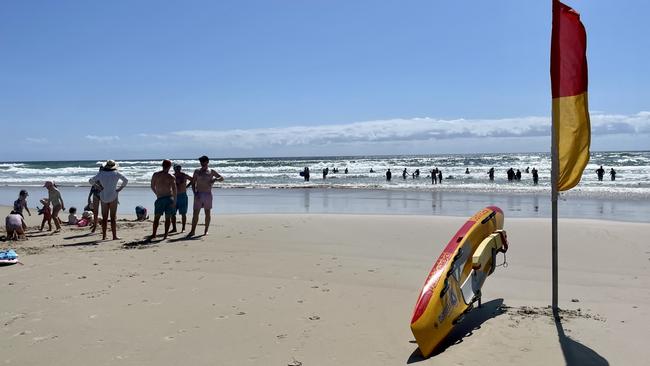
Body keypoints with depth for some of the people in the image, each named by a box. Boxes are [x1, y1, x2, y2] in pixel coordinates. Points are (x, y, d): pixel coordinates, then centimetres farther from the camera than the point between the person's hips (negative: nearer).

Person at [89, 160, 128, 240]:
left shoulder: (101, 174, 1)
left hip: (103, 198, 3)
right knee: (113, 217, -1)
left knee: (104, 218, 8)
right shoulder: (116, 173, -5)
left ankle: (104, 236, 9)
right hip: (113, 197, -3)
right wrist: (120, 188, 6)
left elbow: (90, 181, 7)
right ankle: (114, 236, -1)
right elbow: (126, 181, 0)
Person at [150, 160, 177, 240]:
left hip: (160, 198, 1)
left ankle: (154, 234, 3)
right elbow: (174, 189, -11)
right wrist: (174, 201, -9)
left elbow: (152, 187, 8)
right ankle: (165, 235, 3)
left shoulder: (155, 175, 4)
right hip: (169, 198, -1)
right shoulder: (171, 177, -1)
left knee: (157, 217, 8)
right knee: (168, 217, 5)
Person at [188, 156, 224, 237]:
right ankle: (192, 231, 0)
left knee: (207, 213, 4)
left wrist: (215, 179, -14)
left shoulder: (211, 171, 7)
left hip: (208, 194, 0)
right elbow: (193, 183, 6)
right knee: (195, 213, -4)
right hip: (198, 194, 0)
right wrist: (195, 193, -8)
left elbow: (222, 178, 7)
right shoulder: (197, 171, 8)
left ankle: (206, 231, 12)